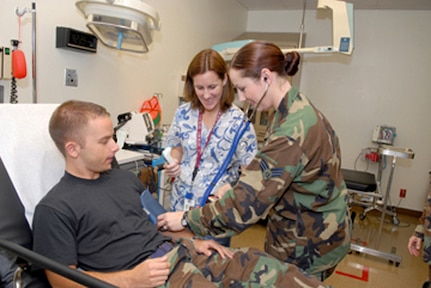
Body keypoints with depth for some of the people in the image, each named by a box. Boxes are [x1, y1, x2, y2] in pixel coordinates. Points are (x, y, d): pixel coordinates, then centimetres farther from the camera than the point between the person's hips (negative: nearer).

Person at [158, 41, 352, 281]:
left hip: (309, 244, -8)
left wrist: (187, 220, -19)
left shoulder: (293, 132, -31)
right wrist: (233, 190, -1)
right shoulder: (298, 108, 0)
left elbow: (247, 204, -29)